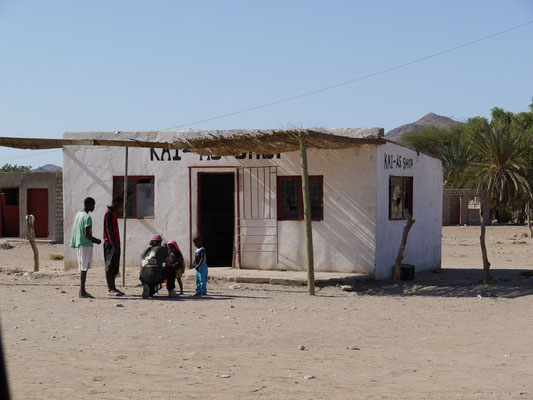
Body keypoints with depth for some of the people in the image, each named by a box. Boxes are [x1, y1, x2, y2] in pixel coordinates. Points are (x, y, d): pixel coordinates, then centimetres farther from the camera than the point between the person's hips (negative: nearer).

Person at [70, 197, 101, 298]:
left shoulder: (78, 215, 12)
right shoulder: (87, 217, -16)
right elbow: (87, 234, -22)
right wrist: (96, 240, -5)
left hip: (79, 244, 9)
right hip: (86, 245, -9)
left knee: (82, 268, 12)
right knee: (84, 268, -6)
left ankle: (82, 290, 16)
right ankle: (82, 292, -5)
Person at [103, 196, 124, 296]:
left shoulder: (113, 213, 17)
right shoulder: (109, 213, -14)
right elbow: (108, 230, -19)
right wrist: (114, 245, -22)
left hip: (115, 244, 10)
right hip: (110, 244, -10)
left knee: (115, 267, 11)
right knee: (110, 267, -7)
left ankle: (113, 288, 15)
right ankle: (110, 289, -6)